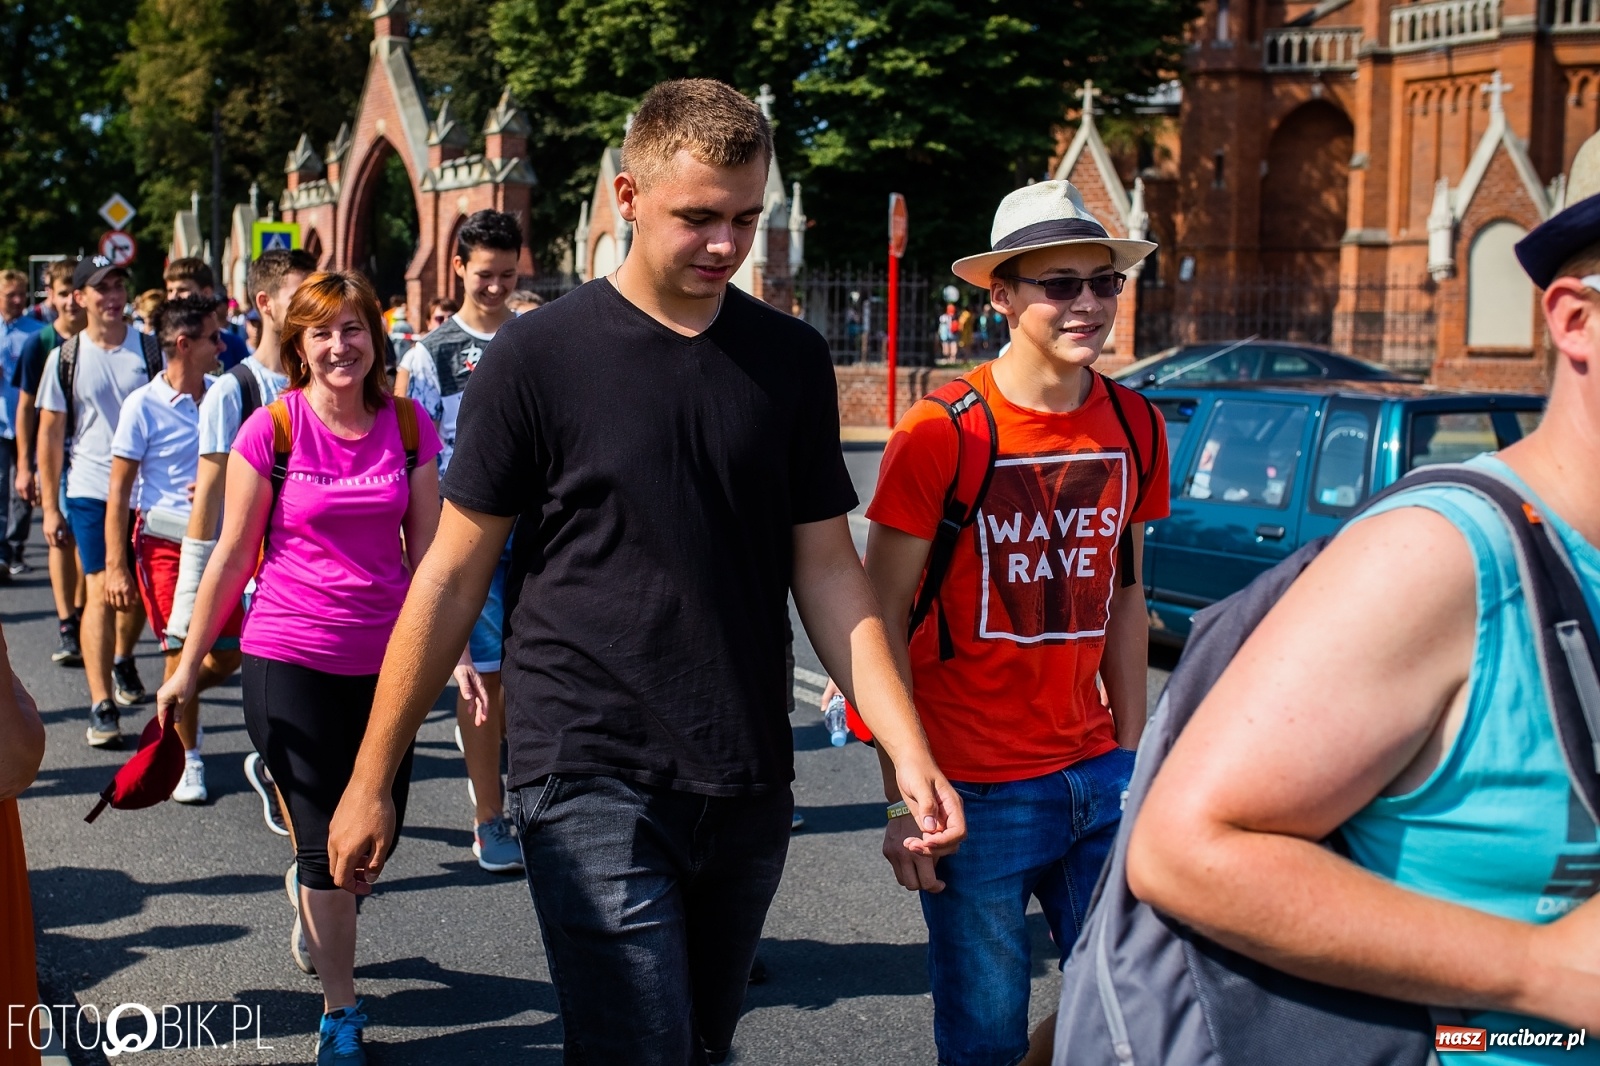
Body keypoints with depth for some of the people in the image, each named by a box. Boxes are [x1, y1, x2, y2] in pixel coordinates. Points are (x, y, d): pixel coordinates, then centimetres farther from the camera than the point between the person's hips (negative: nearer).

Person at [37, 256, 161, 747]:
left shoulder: (148, 348, 2)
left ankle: (123, 660, 42)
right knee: (102, 591, -10)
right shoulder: (65, 357, 0)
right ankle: (102, 706, -8)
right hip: (90, 491, -2)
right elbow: (50, 433, 3)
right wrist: (49, 505, -1)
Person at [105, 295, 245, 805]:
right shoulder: (143, 405, -8)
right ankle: (187, 758, 16)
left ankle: (175, 708, 37)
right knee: (183, 652, 0)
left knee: (228, 655, 7)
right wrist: (115, 566, -10)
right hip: (165, 544, -4)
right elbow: (119, 491, -6)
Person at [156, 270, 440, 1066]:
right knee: (328, 845, 2)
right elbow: (232, 555, -2)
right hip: (291, 658, -3)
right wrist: (188, 665, 1)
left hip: (385, 656, 3)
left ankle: (308, 896, 48)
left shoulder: (408, 426, 0)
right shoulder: (272, 429, -8)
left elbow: (427, 551, 5)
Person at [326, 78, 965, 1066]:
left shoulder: (792, 359, 4)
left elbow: (828, 570, 7)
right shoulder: (540, 355, -6)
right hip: (594, 782, -4)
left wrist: (909, 752, -4)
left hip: (749, 789, 4)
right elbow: (453, 578, -2)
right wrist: (372, 781, 0)